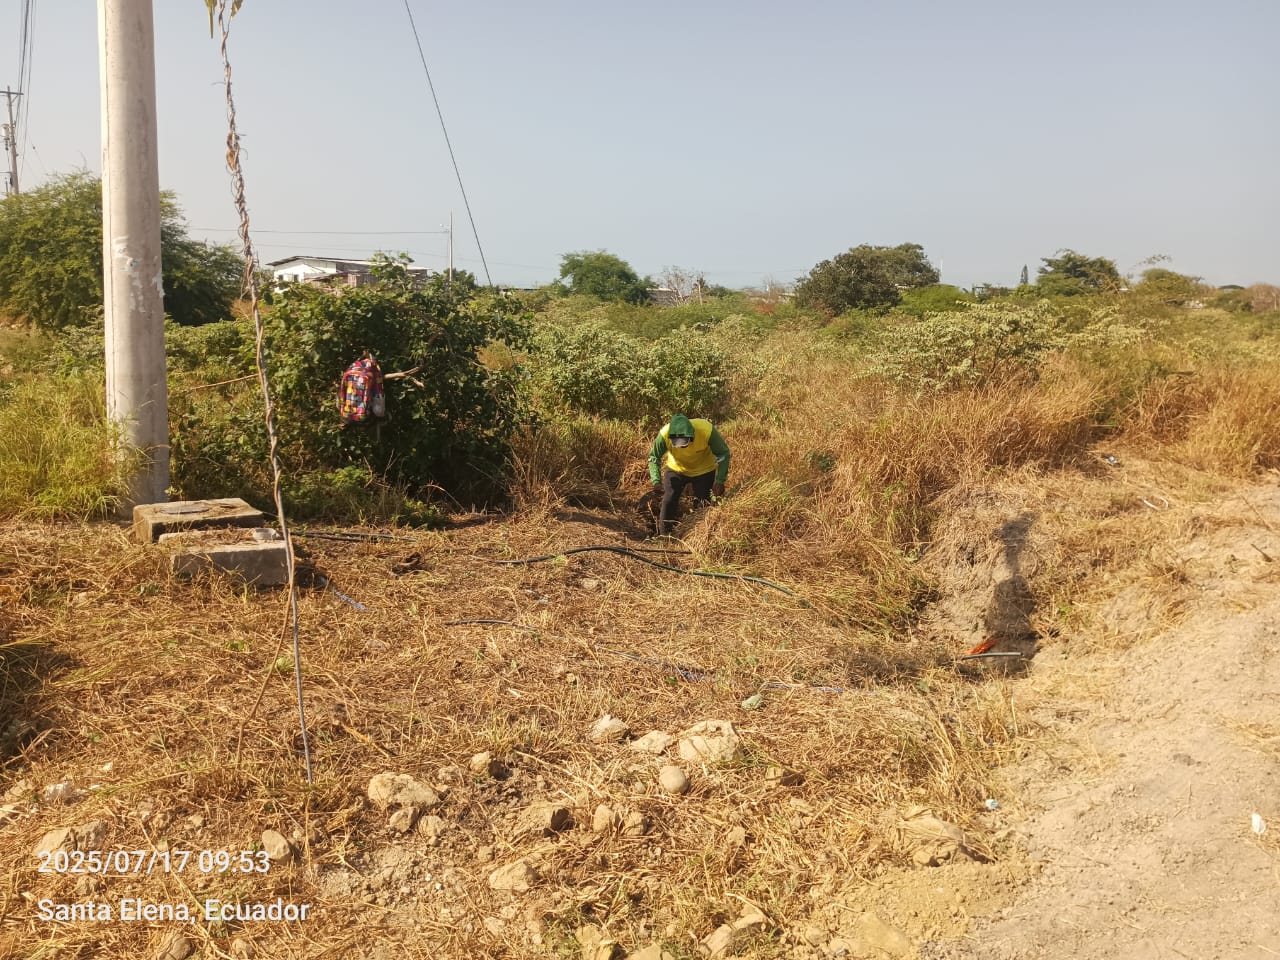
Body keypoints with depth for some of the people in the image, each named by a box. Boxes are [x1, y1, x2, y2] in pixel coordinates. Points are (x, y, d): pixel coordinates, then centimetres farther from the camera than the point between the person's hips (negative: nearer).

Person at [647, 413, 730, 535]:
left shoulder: (707, 431, -37)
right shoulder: (664, 434, -34)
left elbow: (723, 453, -22)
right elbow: (654, 457, -16)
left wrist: (720, 481, -29)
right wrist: (656, 481, -30)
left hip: (703, 471, -1)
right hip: (676, 469, 1)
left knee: (701, 506, 2)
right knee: (668, 503, -3)